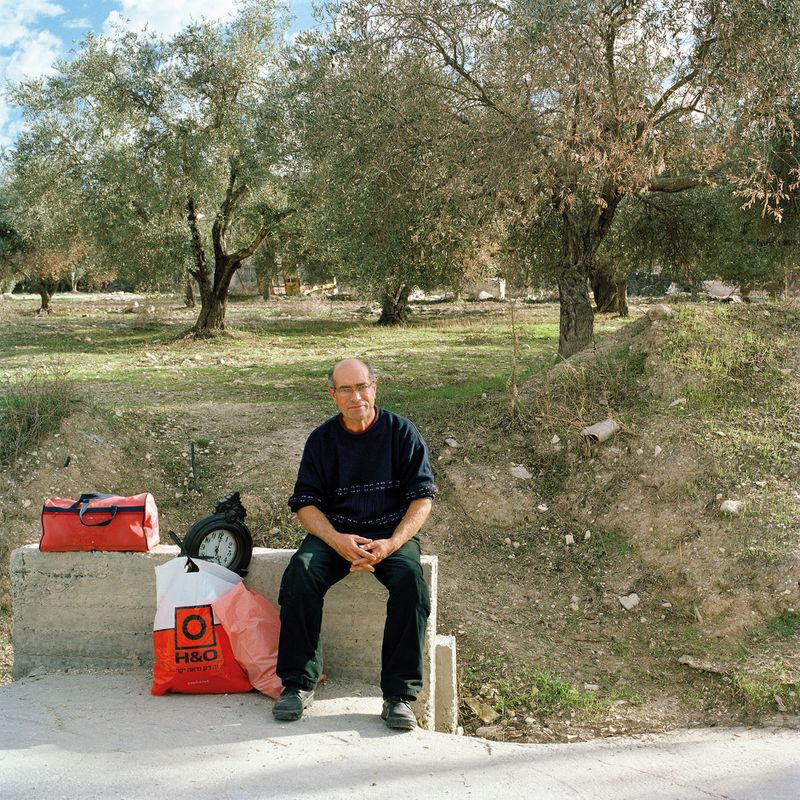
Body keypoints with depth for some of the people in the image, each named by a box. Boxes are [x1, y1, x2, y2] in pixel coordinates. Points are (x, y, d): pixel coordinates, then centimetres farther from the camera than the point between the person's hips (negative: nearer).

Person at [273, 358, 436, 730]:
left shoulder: (402, 432, -1)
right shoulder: (322, 439, 3)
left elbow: (422, 497, -3)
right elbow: (305, 503, 0)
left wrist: (391, 543, -20)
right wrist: (337, 540, -20)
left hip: (392, 532, -1)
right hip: (333, 531, 2)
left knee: (410, 578, -32)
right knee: (300, 573, -28)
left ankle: (399, 695, -23)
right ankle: (298, 684, -16)